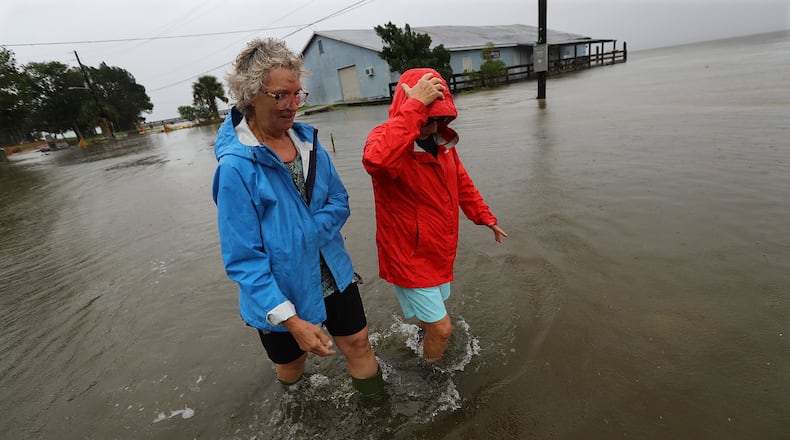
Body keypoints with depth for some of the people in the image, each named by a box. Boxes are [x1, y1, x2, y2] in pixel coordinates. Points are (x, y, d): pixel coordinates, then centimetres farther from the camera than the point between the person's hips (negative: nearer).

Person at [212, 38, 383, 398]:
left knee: (358, 343, 14)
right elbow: (243, 258, -21)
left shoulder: (308, 140, -4)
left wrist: (305, 234, -19)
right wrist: (291, 320, -24)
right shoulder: (235, 165, -22)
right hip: (280, 290, -3)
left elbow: (339, 202, 0)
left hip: (332, 274, 4)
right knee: (292, 367, 21)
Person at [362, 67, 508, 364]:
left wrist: (485, 218, 18)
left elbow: (461, 182, 15)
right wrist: (415, 106, -43)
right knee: (441, 327, 1)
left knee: (433, 308, 29)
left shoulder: (442, 140, 1)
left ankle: (424, 333, 62)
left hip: (439, 251, 8)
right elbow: (376, 161, -49)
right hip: (408, 256, -7)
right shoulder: (386, 138, -22)